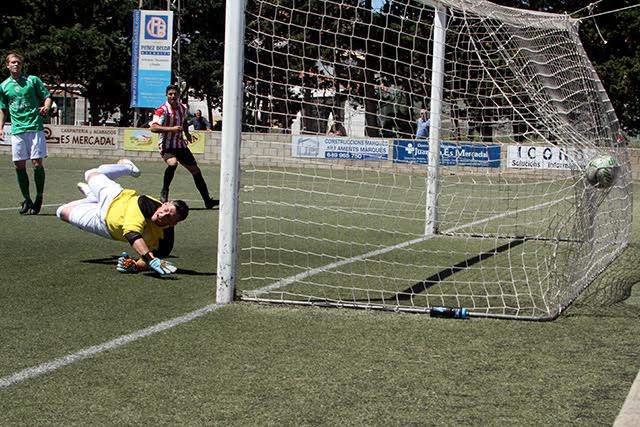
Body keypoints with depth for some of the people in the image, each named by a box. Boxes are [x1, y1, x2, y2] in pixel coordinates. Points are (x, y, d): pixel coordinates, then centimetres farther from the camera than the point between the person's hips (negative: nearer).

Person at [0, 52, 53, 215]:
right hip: (17, 130, 3)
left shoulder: (33, 80, 3)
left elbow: (47, 96, 5)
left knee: (37, 163, -7)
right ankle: (26, 200, 12)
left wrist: (46, 107, -16)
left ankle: (39, 198, 8)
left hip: (35, 128, -3)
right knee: (19, 165, 1)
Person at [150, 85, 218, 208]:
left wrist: (187, 133, 12)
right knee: (173, 163, -36)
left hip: (180, 145, 7)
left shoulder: (182, 108, 7)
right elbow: (153, 128, -26)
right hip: (166, 146, -7)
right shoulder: (162, 110, -14)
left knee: (195, 170, 7)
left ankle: (207, 200, 16)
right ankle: (164, 192, -15)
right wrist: (172, 128, -35)